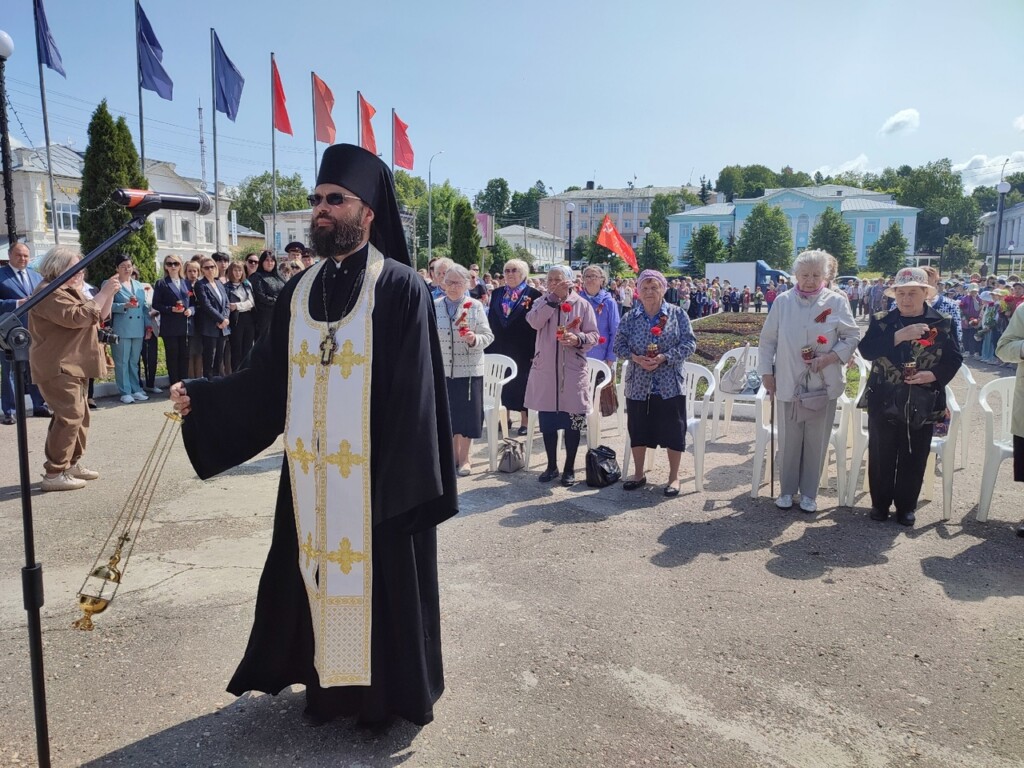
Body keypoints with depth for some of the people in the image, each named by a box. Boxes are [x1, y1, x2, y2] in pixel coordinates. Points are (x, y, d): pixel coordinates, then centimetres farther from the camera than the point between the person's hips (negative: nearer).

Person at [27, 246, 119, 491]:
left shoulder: (71, 292, 18)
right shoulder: (49, 293, -14)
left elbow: (99, 316, 17)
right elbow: (78, 317, -26)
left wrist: (109, 294, 2)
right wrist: (103, 293, -23)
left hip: (73, 365, 11)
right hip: (58, 368, -11)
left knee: (79, 415, 14)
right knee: (69, 417, -15)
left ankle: (72, 463, 23)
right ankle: (54, 473, -12)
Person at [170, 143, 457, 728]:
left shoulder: (401, 287, -9)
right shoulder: (299, 291, 9)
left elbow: (415, 392, -14)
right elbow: (266, 378, 9)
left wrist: (407, 479, -18)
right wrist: (201, 398, -2)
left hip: (376, 477, -5)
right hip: (311, 476, 6)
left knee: (377, 580, 7)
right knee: (317, 574, 15)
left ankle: (390, 691, 28)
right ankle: (327, 682, 36)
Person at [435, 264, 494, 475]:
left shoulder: (475, 306, -3)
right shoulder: (434, 306, 3)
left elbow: (488, 336, -3)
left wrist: (474, 339, -24)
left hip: (469, 369, -2)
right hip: (442, 369, 2)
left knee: (467, 414, 3)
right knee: (448, 414, 9)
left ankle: (464, 458, 17)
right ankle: (454, 455, 24)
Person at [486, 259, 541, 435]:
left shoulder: (533, 295, -4)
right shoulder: (497, 293, 9)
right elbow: (491, 320, 10)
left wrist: (534, 351, -13)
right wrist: (489, 347, 4)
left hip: (523, 351, -4)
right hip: (499, 348, 4)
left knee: (521, 385, 3)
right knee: (502, 384, 9)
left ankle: (524, 421, 13)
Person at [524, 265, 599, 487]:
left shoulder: (582, 304, 0)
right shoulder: (542, 302, 7)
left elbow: (594, 335, 0)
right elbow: (534, 322, -14)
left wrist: (578, 339, -20)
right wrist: (552, 297, -17)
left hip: (573, 371, -2)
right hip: (545, 370, 2)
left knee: (572, 421, 4)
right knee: (547, 420, 10)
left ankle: (569, 468, 18)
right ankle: (551, 466, 25)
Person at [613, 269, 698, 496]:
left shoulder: (677, 314, -1)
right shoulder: (630, 317, 4)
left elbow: (689, 343, -6)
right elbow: (619, 344, 3)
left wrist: (665, 358, -18)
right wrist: (634, 357, -16)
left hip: (670, 384, -2)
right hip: (638, 384, 2)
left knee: (673, 430, 3)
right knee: (638, 429, 10)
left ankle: (674, 477, 18)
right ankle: (639, 474, 26)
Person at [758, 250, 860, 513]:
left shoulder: (836, 301, -2)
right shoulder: (783, 301, 1)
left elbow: (852, 336, 0)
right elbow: (768, 340, 5)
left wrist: (830, 357, -14)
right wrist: (766, 372, 2)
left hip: (823, 383, 0)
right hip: (789, 382, 1)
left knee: (816, 440, 7)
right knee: (789, 439, 8)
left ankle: (809, 493, 21)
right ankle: (786, 490, 23)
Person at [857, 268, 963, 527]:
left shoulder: (943, 323, 3)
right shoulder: (881, 320, 2)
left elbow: (954, 359, 1)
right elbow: (866, 349, -13)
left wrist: (934, 375, -17)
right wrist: (899, 336, -23)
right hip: (883, 401, 0)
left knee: (914, 458, 8)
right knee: (882, 456, 8)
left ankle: (906, 506, 23)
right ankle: (880, 503, 23)